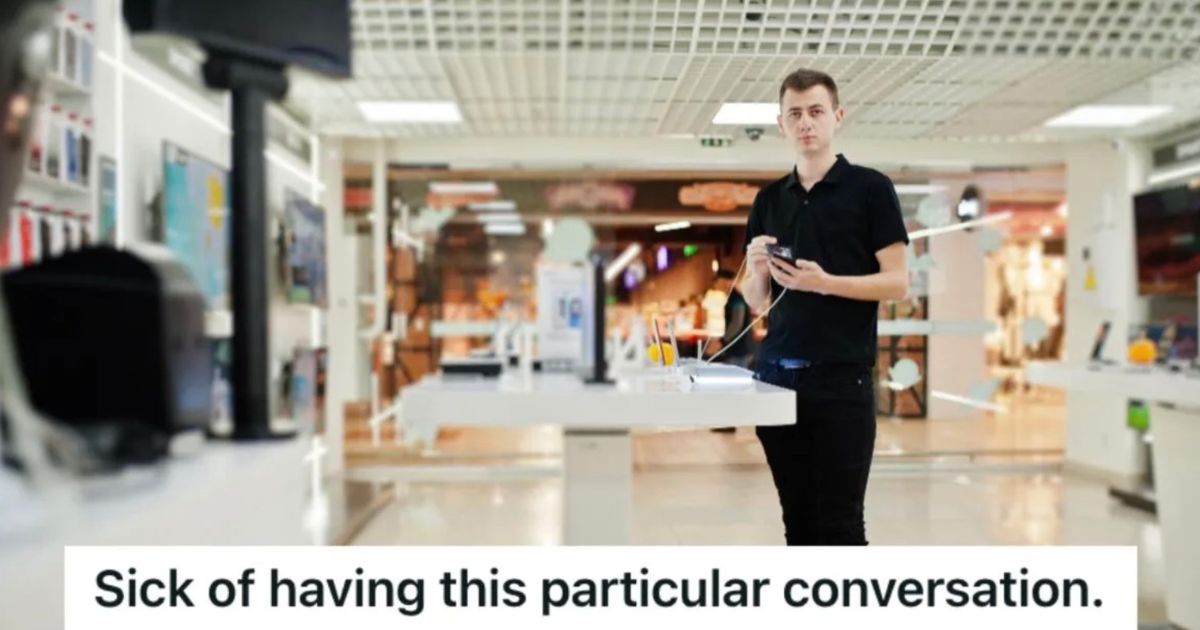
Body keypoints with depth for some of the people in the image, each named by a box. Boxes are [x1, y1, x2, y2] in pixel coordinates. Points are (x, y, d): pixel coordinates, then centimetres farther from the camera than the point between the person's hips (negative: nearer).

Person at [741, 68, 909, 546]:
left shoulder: (870, 188, 0)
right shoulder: (769, 199, 13)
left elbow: (898, 283, -4)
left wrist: (825, 283, -18)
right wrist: (756, 269, -7)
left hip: (842, 376, -4)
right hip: (778, 373, 5)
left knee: (840, 519, -1)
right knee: (798, 517, 10)